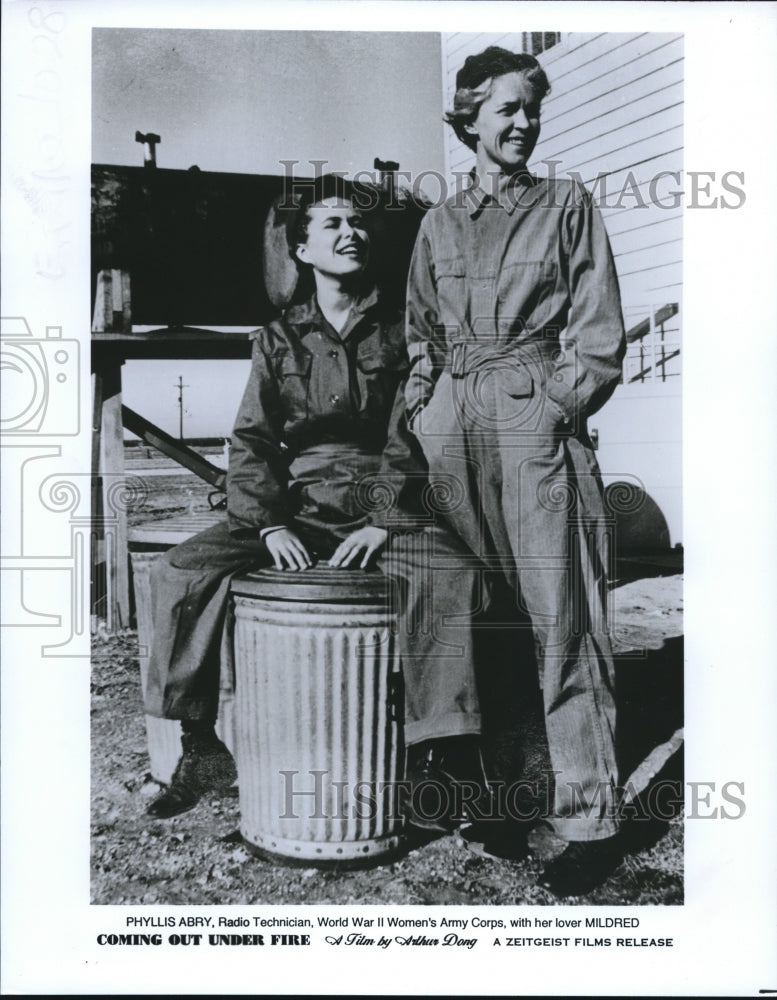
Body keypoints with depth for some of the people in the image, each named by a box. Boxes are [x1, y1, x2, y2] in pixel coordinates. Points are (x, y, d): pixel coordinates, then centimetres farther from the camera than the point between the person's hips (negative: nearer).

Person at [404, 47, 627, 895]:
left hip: (536, 413, -3)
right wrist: (422, 410, 6)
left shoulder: (567, 205, 11)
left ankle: (591, 820, -5)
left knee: (558, 611, -9)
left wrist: (556, 407, -7)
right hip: (450, 416, 4)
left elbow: (599, 331, 5)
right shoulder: (438, 224, 20)